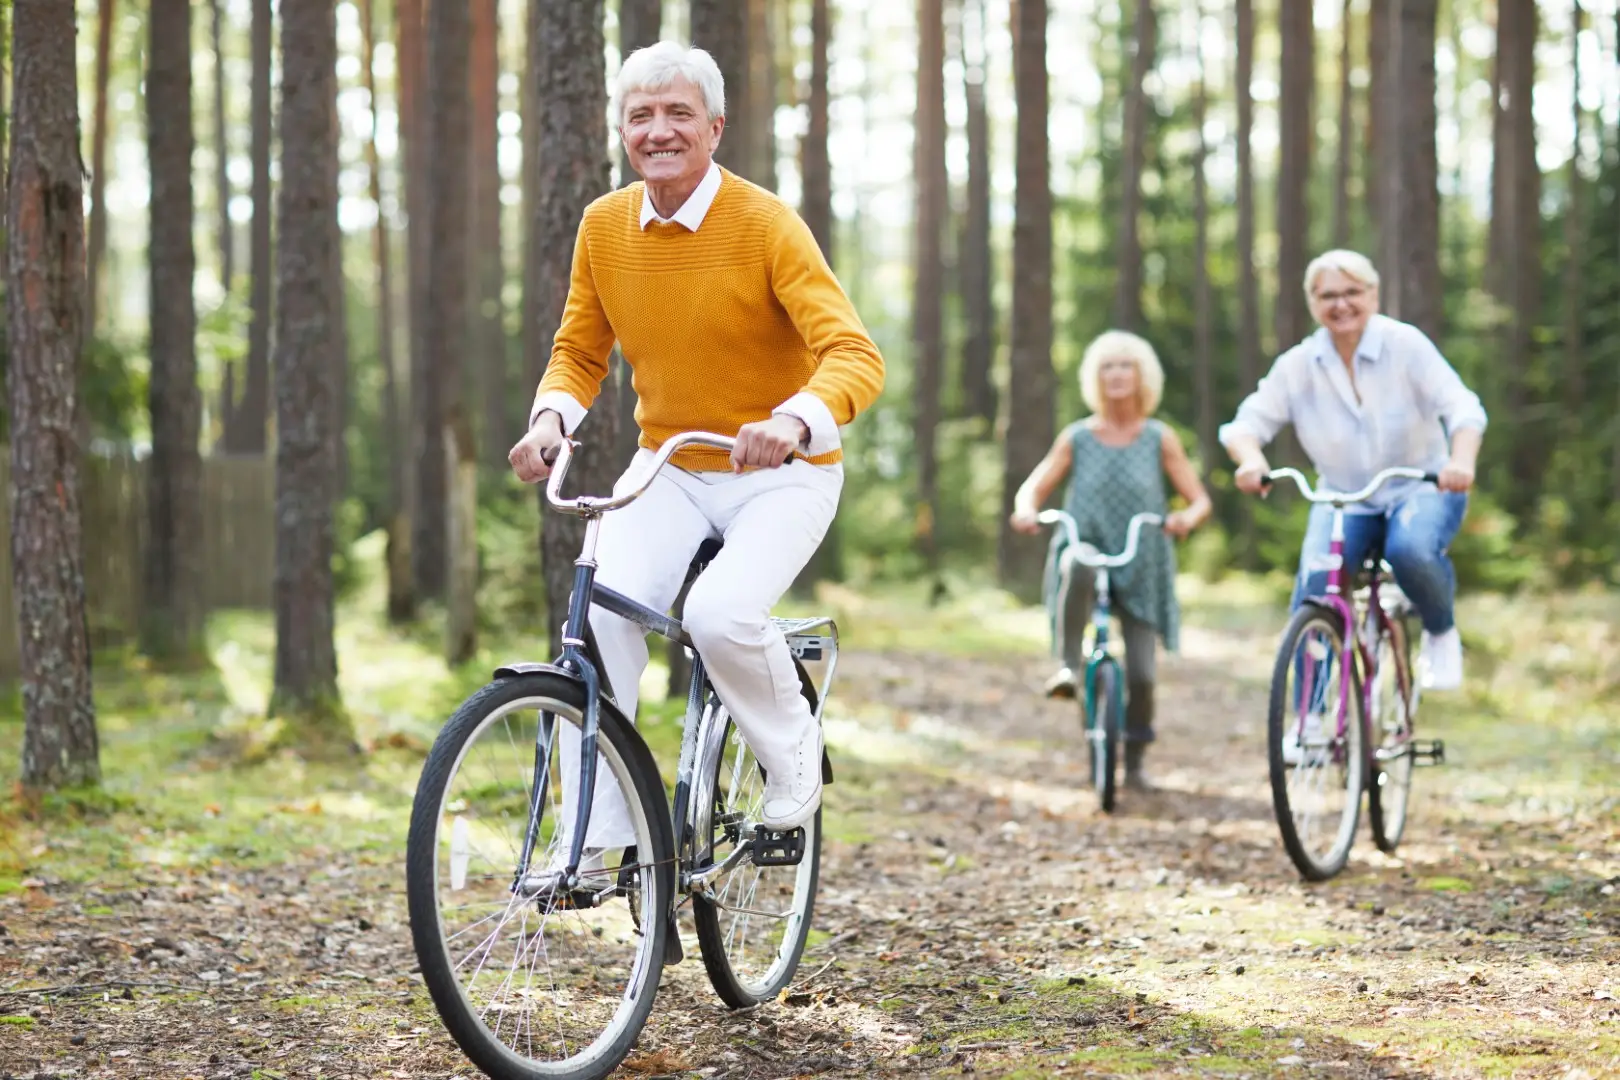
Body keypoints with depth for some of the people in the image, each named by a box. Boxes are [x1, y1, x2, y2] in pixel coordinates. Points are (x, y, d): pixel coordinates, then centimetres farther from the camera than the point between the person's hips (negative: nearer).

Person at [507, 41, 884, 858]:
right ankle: (593, 838, -16)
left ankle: (792, 750, 1)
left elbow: (854, 356, -26)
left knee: (721, 613, -30)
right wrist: (550, 419, -13)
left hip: (779, 474, -4)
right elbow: (578, 352, 9)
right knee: (598, 615, -22)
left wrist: (797, 422, -46)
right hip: (667, 469, 4)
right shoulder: (603, 226, -1)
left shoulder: (765, 225, -17)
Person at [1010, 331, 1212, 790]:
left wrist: (1186, 518, -25)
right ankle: (1069, 666, -29)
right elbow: (1033, 488, 3)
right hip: (1086, 551, -1)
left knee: (1142, 673, -7)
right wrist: (1026, 510, -21)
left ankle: (1135, 761, 14)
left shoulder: (1159, 438, 2)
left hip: (1142, 569, 1)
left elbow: (1200, 500, -1)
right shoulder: (1077, 437, 3)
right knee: (1076, 570, -40)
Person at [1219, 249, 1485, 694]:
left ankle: (1442, 632, -2)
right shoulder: (1297, 365, -4)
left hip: (1422, 489, -2)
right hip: (1342, 499, 2)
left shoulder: (1405, 344, -10)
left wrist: (1461, 461, -40)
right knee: (1312, 586, -23)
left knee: (1410, 550, -35)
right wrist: (1251, 459, -32)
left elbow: (1461, 407, -18)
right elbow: (1249, 422, -6)